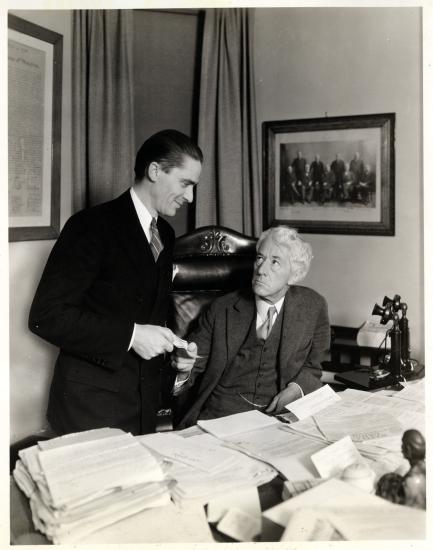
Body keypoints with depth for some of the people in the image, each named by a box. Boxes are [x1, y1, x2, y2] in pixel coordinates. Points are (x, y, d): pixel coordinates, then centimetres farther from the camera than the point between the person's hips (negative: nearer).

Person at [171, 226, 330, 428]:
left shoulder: (314, 307, 5)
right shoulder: (221, 309, 3)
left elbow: (313, 366, 16)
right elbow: (193, 370, 5)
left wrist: (295, 389, -5)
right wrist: (183, 368, -18)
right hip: (222, 412, -2)